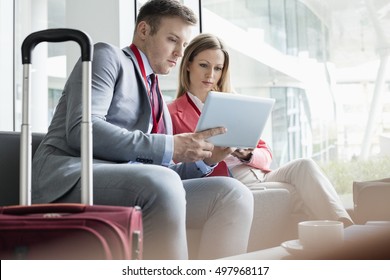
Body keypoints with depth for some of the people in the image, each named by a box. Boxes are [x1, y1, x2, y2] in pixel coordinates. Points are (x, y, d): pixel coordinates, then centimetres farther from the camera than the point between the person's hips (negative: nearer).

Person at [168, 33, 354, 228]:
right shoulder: (172, 114, 6)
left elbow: (266, 155, 15)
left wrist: (248, 154, -7)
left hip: (261, 176, 5)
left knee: (303, 165, -27)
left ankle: (346, 229, -37)